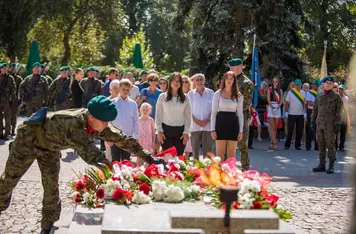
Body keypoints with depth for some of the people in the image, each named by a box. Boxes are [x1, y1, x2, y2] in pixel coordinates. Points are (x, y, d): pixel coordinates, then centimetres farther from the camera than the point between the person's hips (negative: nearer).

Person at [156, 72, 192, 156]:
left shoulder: (185, 98, 4)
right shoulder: (162, 97, 2)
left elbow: (188, 116, 5)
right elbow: (158, 115, 4)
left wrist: (186, 132, -1)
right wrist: (159, 131, -2)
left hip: (180, 130, 1)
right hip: (166, 130, -1)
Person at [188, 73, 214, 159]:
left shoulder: (210, 93, 5)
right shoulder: (191, 94, 6)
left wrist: (207, 120, -8)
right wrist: (196, 120, -9)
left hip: (208, 125, 0)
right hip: (194, 126, 0)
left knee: (207, 151, -1)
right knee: (195, 150, 2)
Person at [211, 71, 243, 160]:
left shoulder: (238, 96, 7)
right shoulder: (217, 94, 3)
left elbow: (240, 114, 8)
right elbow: (213, 112, 3)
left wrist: (241, 131, 2)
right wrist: (213, 129, -4)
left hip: (233, 124, 1)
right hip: (221, 123, -1)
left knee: (232, 154, 5)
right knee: (220, 153, -2)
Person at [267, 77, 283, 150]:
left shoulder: (280, 91, 13)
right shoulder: (270, 89, 5)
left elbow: (281, 101, 7)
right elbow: (268, 100, -3)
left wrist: (277, 107, -10)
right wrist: (272, 107, -13)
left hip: (278, 108, 3)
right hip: (271, 107, -3)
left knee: (275, 127, 3)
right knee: (272, 127, -7)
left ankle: (272, 142, 8)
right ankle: (275, 143, -12)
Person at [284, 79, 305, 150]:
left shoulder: (303, 93, 9)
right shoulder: (290, 92, -1)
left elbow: (304, 103, 11)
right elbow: (287, 102, -1)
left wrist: (305, 112, 5)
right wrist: (286, 111, -7)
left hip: (300, 114, 3)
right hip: (292, 114, -3)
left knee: (299, 130, 4)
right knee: (290, 130, -1)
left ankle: (297, 145, 13)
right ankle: (287, 145, 5)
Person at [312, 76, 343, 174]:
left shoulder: (336, 97, 0)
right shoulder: (319, 97, 14)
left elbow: (338, 112, -4)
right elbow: (315, 110, 18)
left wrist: (337, 124, -10)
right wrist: (313, 121, 11)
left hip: (330, 125, -5)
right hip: (320, 124, 5)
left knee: (330, 145, -4)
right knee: (321, 145, 7)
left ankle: (331, 166, 0)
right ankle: (321, 165, 13)